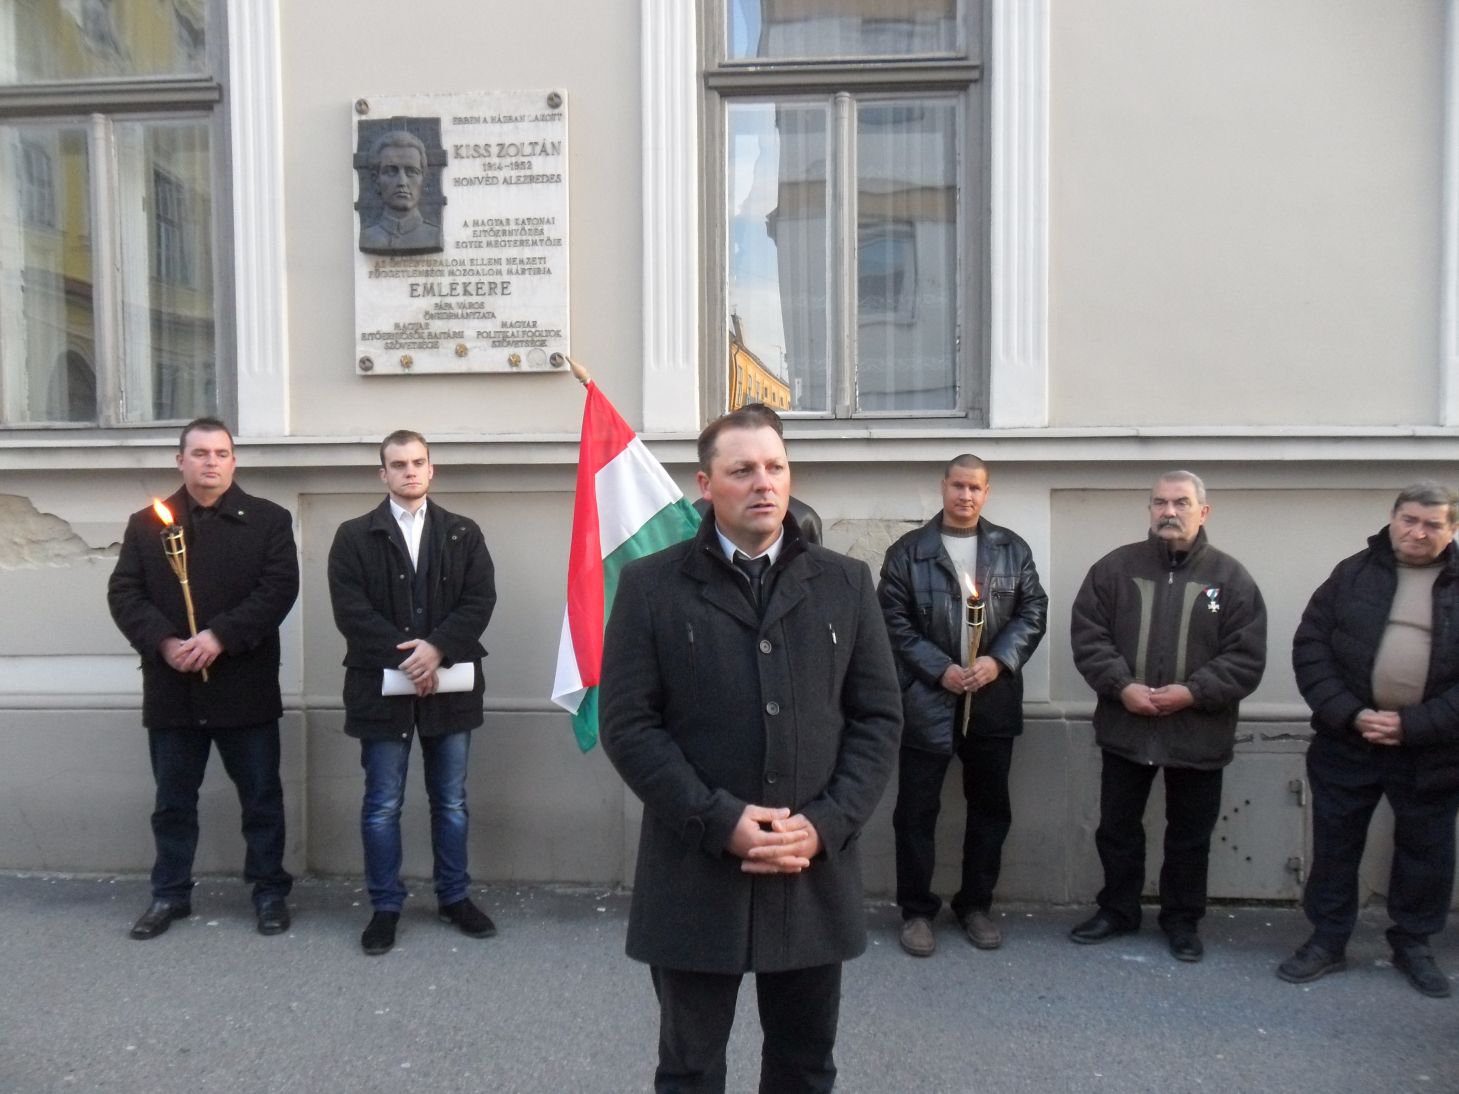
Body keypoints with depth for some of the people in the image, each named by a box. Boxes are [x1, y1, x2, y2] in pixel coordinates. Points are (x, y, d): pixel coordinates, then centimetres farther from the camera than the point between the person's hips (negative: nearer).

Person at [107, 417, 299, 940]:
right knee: (173, 800, 15)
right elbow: (124, 593, 1)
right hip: (172, 688, 2)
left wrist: (220, 636, -20)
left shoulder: (269, 519, 0)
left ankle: (270, 890, 22)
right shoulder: (146, 523, 8)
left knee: (261, 797, 8)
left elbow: (279, 588, -10)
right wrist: (164, 643, -16)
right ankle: (170, 893, 30)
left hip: (245, 686, -2)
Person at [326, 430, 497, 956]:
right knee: (382, 805, 7)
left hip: (449, 685, 2)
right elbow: (351, 609, -7)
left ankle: (454, 897, 27)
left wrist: (437, 648, -16)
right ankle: (385, 906, 21)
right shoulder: (354, 536, 3)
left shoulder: (464, 533, 7)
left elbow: (480, 600, -2)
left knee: (451, 801, 12)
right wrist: (403, 657, -17)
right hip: (383, 686, -1)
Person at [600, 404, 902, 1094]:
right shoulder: (651, 586, -3)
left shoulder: (846, 584, 4)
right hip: (696, 875, -2)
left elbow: (878, 717, 3)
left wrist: (826, 824, -10)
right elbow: (627, 724, -8)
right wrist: (719, 823, -15)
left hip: (816, 872, 2)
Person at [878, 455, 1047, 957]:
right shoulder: (908, 551, -1)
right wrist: (940, 669, -14)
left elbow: (1033, 611, 4)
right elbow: (895, 621, -6)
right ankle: (916, 910, 18)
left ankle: (975, 905, 29)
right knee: (917, 810, 3)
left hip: (993, 700, 3)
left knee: (990, 807, 13)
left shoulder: (1013, 549, 8)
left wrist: (999, 660, -10)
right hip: (927, 700, -3)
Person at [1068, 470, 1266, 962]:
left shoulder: (1230, 577, -2)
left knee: (1190, 835, 14)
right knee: (1117, 827, 14)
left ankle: (1182, 920, 32)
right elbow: (1088, 635, -2)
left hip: (1198, 734, -1)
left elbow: (1246, 659, -6)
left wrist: (1193, 691, -17)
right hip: (1125, 728, 1)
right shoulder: (1116, 567, 1)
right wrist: (1121, 685, -15)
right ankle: (1117, 910, 32)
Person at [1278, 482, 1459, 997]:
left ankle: (1413, 943, 35)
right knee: (1334, 844, 10)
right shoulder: (1353, 573, 2)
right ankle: (1328, 941, 26)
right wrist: (1349, 714, -13)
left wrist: (1413, 724, -17)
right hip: (1347, 743, 0)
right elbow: (1310, 647, -3)